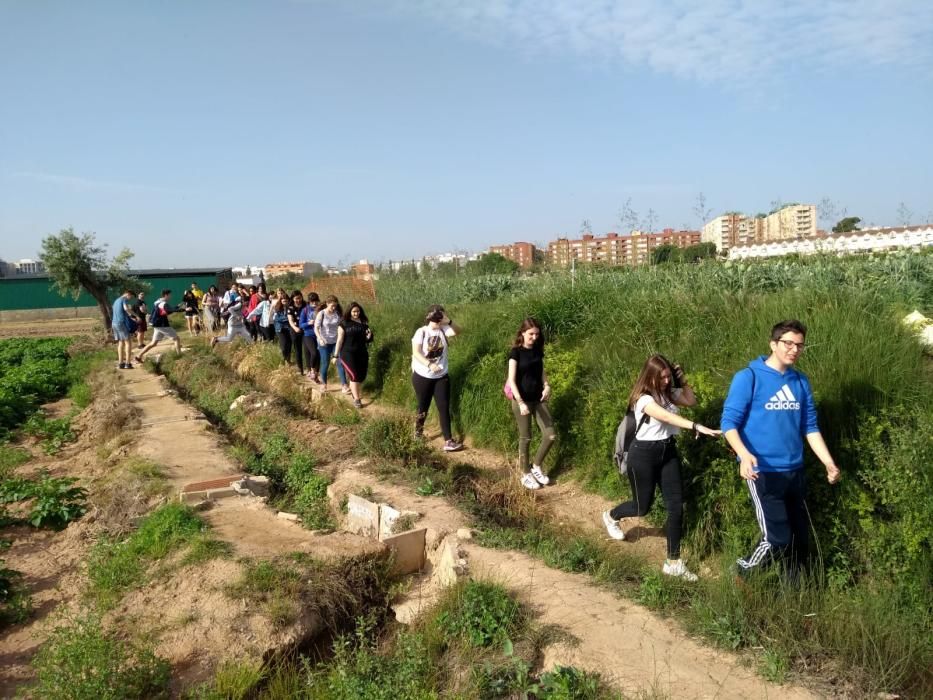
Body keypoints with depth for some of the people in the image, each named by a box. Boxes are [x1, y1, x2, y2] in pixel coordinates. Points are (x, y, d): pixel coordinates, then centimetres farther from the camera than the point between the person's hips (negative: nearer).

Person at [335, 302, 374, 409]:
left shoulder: (364, 323, 6)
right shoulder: (344, 323, -6)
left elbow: (367, 340, 14)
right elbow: (340, 339, -5)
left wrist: (369, 335, -9)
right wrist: (336, 355, -5)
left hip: (362, 353, 4)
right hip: (348, 353, -4)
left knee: (362, 375, 8)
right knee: (354, 375, -7)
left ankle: (354, 391, 34)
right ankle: (356, 399, 1)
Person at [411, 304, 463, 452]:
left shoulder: (444, 330, -3)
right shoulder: (421, 332, -12)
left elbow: (457, 331, -21)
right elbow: (416, 353, -21)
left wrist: (448, 322, -39)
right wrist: (429, 365, -33)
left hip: (441, 377, 3)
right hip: (422, 377, -3)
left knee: (444, 407, -1)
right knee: (423, 407, 12)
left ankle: (448, 442, -1)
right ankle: (418, 432, 36)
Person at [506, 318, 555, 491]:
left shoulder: (538, 351, 7)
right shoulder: (516, 352, -11)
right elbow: (512, 380, -15)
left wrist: (547, 386, -3)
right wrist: (520, 402, -24)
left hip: (538, 399, 6)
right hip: (522, 400, -6)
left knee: (550, 436, 2)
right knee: (525, 438, 4)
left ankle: (536, 467, 23)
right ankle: (525, 474, 20)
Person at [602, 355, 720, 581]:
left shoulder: (669, 392, 2)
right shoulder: (644, 399, -21)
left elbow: (691, 401, 14)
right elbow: (667, 416, -35)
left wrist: (683, 380, -1)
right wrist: (697, 427, -46)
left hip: (668, 451, 6)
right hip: (644, 454, -6)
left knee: (676, 506, -2)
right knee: (643, 506, 8)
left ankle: (673, 562, 6)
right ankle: (611, 516, 43)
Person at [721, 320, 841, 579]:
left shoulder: (801, 382, 8)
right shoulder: (748, 377, -10)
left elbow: (810, 426, 13)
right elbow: (729, 422, -13)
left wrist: (829, 463, 6)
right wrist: (744, 455, -29)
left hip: (794, 470, 6)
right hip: (763, 471, -6)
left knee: (801, 537, 14)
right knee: (777, 538, -10)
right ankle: (743, 573, 15)